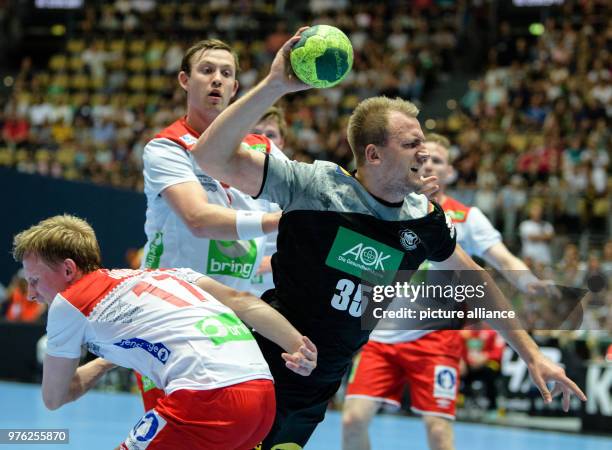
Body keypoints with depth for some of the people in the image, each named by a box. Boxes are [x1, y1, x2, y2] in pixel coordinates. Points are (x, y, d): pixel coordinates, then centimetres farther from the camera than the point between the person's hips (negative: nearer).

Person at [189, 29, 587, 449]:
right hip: (261, 373, -5)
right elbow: (212, 156, -25)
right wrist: (275, 85, -34)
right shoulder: (316, 186, -18)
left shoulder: (425, 218, -3)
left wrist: (532, 354, 15)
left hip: (317, 395, 5)